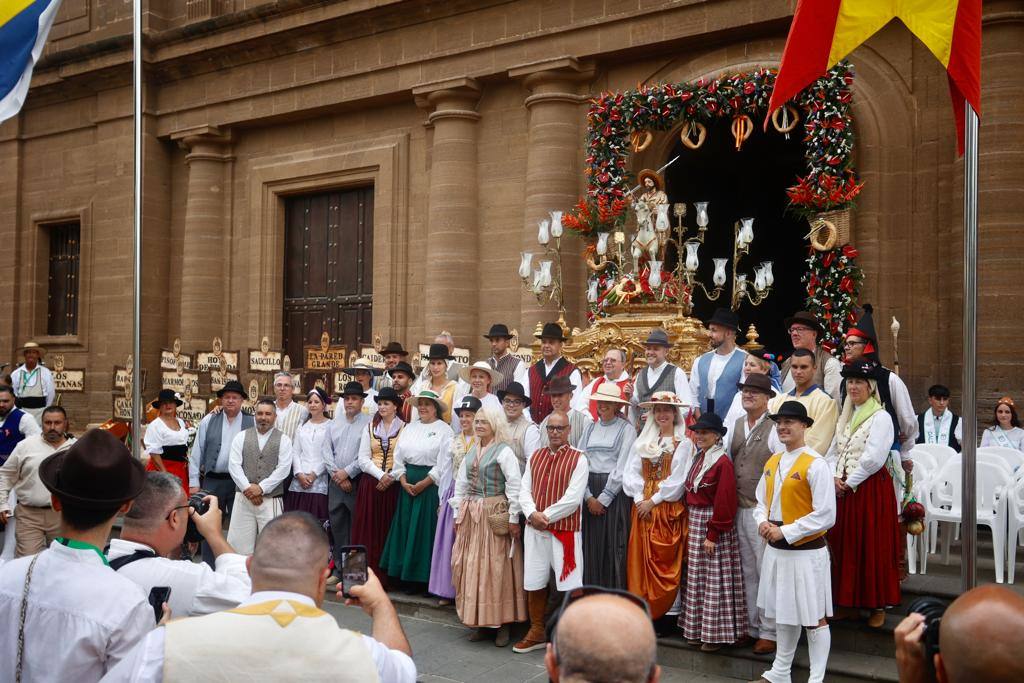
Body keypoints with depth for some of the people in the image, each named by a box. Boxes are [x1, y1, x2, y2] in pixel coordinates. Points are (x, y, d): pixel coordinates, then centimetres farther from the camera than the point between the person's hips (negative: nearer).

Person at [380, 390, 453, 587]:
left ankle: (425, 578, 5)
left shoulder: (444, 430, -4)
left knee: (426, 531, -3)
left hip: (430, 486, -6)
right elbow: (399, 456, 10)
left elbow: (443, 464, -11)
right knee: (406, 529, 6)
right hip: (407, 486, 6)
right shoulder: (410, 428, 13)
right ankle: (407, 576, 14)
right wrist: (404, 481, -3)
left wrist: (423, 484, -14)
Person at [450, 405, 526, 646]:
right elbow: (461, 484, 15)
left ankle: (502, 623, 8)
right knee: (470, 566, 7)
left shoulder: (504, 451, -8)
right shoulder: (471, 452, 12)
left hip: (494, 515, -6)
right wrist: (458, 514, 12)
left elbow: (515, 486, -11)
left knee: (496, 568, -3)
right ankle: (479, 621, 17)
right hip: (470, 515, 7)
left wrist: (514, 518, -13)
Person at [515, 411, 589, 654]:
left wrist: (546, 516, -12)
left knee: (570, 584, -5)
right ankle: (536, 632, 26)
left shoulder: (578, 459, -5)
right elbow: (524, 490, 5)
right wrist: (532, 514, -13)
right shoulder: (534, 456, 11)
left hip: (565, 530, -5)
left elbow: (573, 498, -13)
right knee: (533, 583, 12)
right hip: (534, 530, 5)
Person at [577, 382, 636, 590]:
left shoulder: (626, 429, -2)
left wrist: (603, 499, -11)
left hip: (615, 492, -4)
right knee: (591, 546, 4)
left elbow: (622, 467, -8)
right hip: (590, 492, 4)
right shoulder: (590, 428, 12)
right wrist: (588, 496, -8)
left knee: (613, 546, -2)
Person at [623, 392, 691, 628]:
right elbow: (631, 473, 6)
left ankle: (668, 612, 3)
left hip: (669, 509, -4)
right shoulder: (642, 442, 13)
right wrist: (639, 499, -8)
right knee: (641, 559, 4)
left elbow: (677, 478, -8)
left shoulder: (683, 443, -1)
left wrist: (653, 501, -11)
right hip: (642, 508, 4)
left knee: (666, 560, -2)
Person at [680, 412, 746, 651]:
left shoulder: (723, 463, -15)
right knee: (696, 577, 13)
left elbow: (724, 502, -17)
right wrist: (689, 522, 9)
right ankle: (698, 629, 23)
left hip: (713, 525, -8)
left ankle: (716, 633, 8)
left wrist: (713, 534, -18)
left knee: (715, 579, -1)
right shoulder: (698, 458, 10)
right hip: (694, 523, 8)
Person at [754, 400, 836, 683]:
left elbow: (825, 515, -18)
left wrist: (785, 532, -18)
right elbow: (762, 501, 16)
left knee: (814, 618, 3)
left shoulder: (815, 465, -15)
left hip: (806, 552, -7)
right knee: (783, 613, 20)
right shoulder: (772, 462, 9)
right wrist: (763, 522, -5)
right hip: (775, 550, 7)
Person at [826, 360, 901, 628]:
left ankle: (877, 605, 10)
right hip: (842, 489, 7)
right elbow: (833, 452, 13)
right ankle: (849, 602, 20)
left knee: (872, 547, -1)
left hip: (871, 489, -7)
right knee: (844, 545, 9)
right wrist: (835, 478, -4)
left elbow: (873, 458, -16)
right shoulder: (845, 417, 14)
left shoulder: (880, 417, -8)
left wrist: (850, 483, -12)